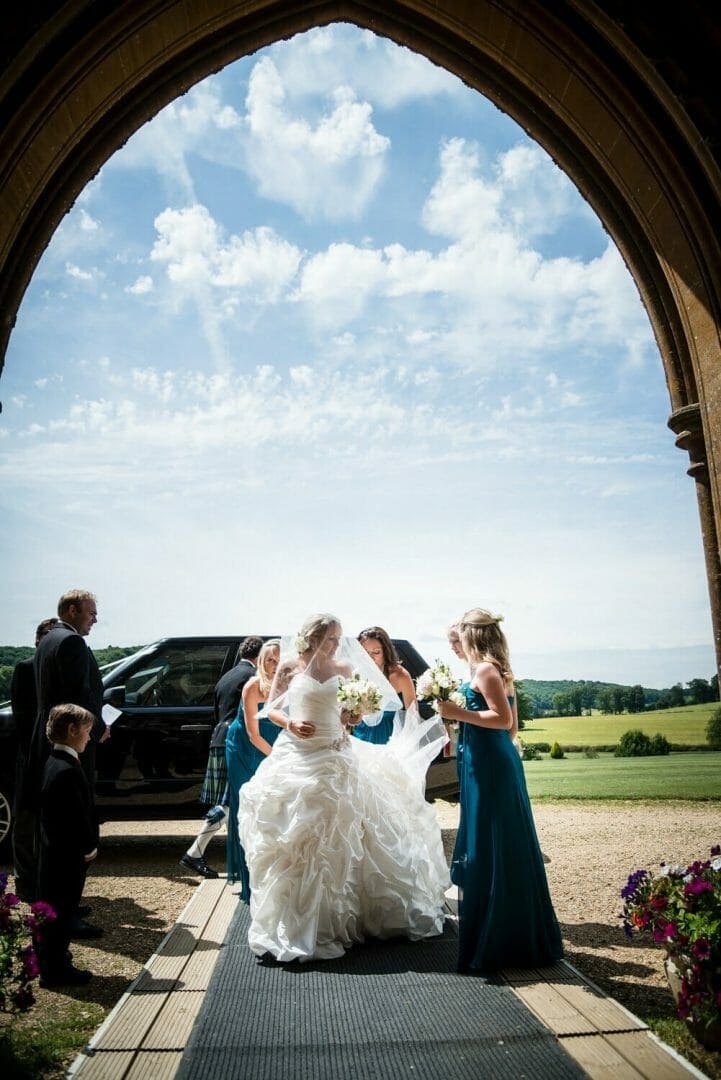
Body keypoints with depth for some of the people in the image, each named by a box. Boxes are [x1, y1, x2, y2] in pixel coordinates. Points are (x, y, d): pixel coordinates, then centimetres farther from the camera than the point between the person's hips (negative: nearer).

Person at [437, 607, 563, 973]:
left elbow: (503, 718, -19)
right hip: (501, 762, 9)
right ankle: (522, 937, 26)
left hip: (488, 767, -9)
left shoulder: (484, 669, -12)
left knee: (488, 850, -1)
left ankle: (492, 943, 8)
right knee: (507, 848, 15)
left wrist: (459, 713, -17)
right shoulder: (501, 671, 14)